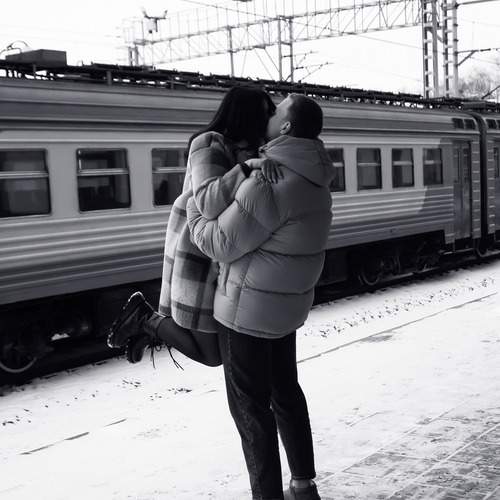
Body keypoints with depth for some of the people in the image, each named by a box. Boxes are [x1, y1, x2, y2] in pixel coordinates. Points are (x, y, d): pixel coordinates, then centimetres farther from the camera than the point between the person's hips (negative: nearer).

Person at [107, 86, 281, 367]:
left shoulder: (245, 150, 12)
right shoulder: (211, 147, -16)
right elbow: (211, 202, -32)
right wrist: (250, 166, -41)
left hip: (222, 260, 9)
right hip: (202, 261, -9)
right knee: (212, 356, -2)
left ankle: (150, 327, 28)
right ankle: (146, 319, 13)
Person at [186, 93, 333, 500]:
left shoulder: (268, 183, -26)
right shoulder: (311, 180, 4)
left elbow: (221, 244, -19)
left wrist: (191, 206, -2)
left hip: (250, 307, -9)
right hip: (286, 303, 9)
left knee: (250, 405, 2)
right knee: (285, 391, 21)